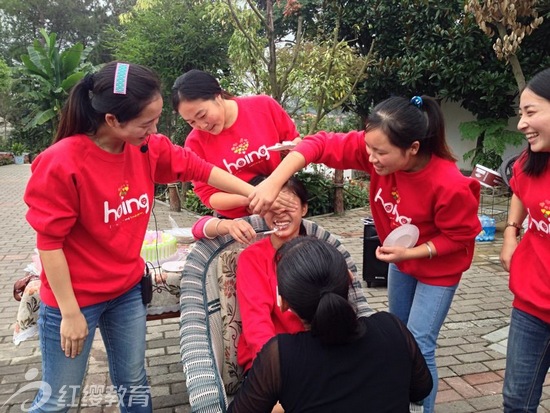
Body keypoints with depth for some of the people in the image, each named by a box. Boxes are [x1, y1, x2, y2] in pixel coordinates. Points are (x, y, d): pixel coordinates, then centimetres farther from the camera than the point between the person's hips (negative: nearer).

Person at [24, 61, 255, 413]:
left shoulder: (147, 147, -8)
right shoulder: (61, 163, -24)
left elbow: (197, 168, 1)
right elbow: (49, 243, -19)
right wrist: (70, 313, -14)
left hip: (128, 290, 5)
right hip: (75, 298, -5)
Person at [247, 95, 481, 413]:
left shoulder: (449, 185, -36)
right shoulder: (376, 147, -27)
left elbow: (460, 236, -21)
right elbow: (320, 144, -30)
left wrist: (412, 252, -29)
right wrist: (273, 182, -41)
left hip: (438, 266, -5)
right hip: (400, 258, 6)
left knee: (418, 346, -2)